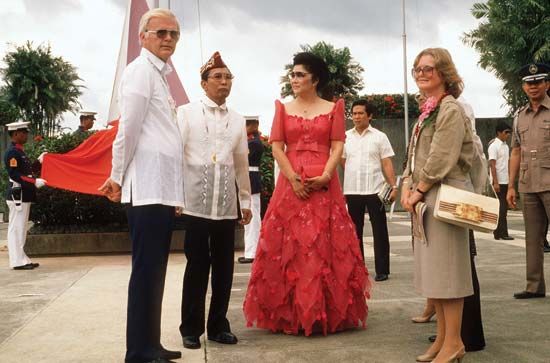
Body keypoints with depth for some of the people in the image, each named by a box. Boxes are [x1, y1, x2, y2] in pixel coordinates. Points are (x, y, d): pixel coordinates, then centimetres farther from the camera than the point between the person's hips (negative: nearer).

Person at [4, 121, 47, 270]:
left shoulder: (19, 151, 15)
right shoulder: (12, 152, -14)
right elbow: (14, 174, -21)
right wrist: (34, 182, -22)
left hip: (23, 196, 10)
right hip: (18, 195, -10)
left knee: (20, 229, 13)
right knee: (16, 228, -5)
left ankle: (21, 259, 20)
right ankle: (18, 261, -1)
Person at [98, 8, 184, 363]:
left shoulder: (159, 75, 22)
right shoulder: (141, 70, -7)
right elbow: (129, 129, -12)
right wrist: (118, 178, -6)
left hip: (163, 188, 9)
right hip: (149, 188, -9)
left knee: (155, 272, 13)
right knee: (146, 272, -6)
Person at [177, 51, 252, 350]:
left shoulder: (238, 120, 14)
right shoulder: (186, 113, 2)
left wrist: (246, 201, 16)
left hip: (227, 204, 4)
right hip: (196, 202, -4)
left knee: (224, 266, 7)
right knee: (197, 266, 1)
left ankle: (218, 325, 20)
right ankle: (191, 328, 14)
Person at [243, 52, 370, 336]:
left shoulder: (333, 108, 10)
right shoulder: (283, 108, 13)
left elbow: (338, 146, 1)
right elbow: (277, 147, 3)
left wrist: (325, 176, -14)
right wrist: (293, 178, -10)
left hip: (324, 185, -1)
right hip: (291, 183, 1)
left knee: (325, 246, -2)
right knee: (289, 245, -1)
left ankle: (327, 313, 6)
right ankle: (290, 314, 6)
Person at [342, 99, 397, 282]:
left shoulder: (379, 137, 2)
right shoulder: (345, 137, 8)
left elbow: (387, 164, 0)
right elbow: (341, 162, 11)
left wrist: (394, 186, -9)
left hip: (374, 190, -2)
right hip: (352, 191, 2)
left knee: (379, 231, 2)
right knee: (355, 231, 10)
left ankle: (382, 270, 9)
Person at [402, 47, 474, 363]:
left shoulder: (450, 108, -11)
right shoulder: (427, 110, 18)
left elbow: (441, 159, -18)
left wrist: (419, 191, -11)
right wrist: (407, 187, 4)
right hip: (425, 198, 10)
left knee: (446, 268, -5)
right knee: (432, 268, 12)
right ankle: (442, 337, 22)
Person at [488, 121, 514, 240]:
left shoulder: (506, 146, 15)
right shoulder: (494, 146, -10)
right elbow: (492, 165, -15)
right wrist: (495, 182, -21)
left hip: (506, 181, 8)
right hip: (498, 182, -8)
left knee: (503, 207, 9)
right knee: (501, 208, -8)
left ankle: (498, 232, 14)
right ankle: (503, 233, -5)